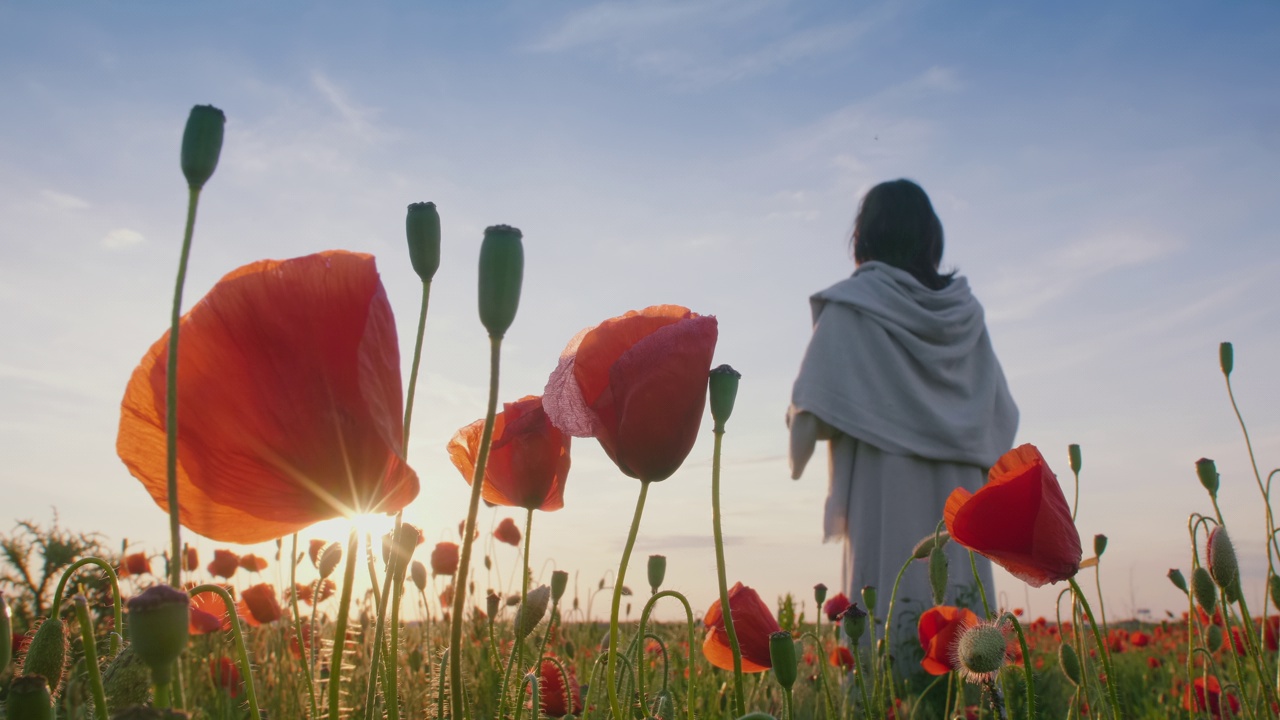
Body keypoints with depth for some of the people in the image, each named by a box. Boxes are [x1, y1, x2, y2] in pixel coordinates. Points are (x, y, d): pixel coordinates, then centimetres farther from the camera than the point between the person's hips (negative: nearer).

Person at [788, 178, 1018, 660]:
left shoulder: (852, 304, -3)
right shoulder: (964, 309, 12)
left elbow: (816, 405, -10)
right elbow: (1001, 412, 12)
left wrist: (798, 432, 9)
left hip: (886, 493, -5)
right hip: (958, 497, 5)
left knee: (886, 622, -4)